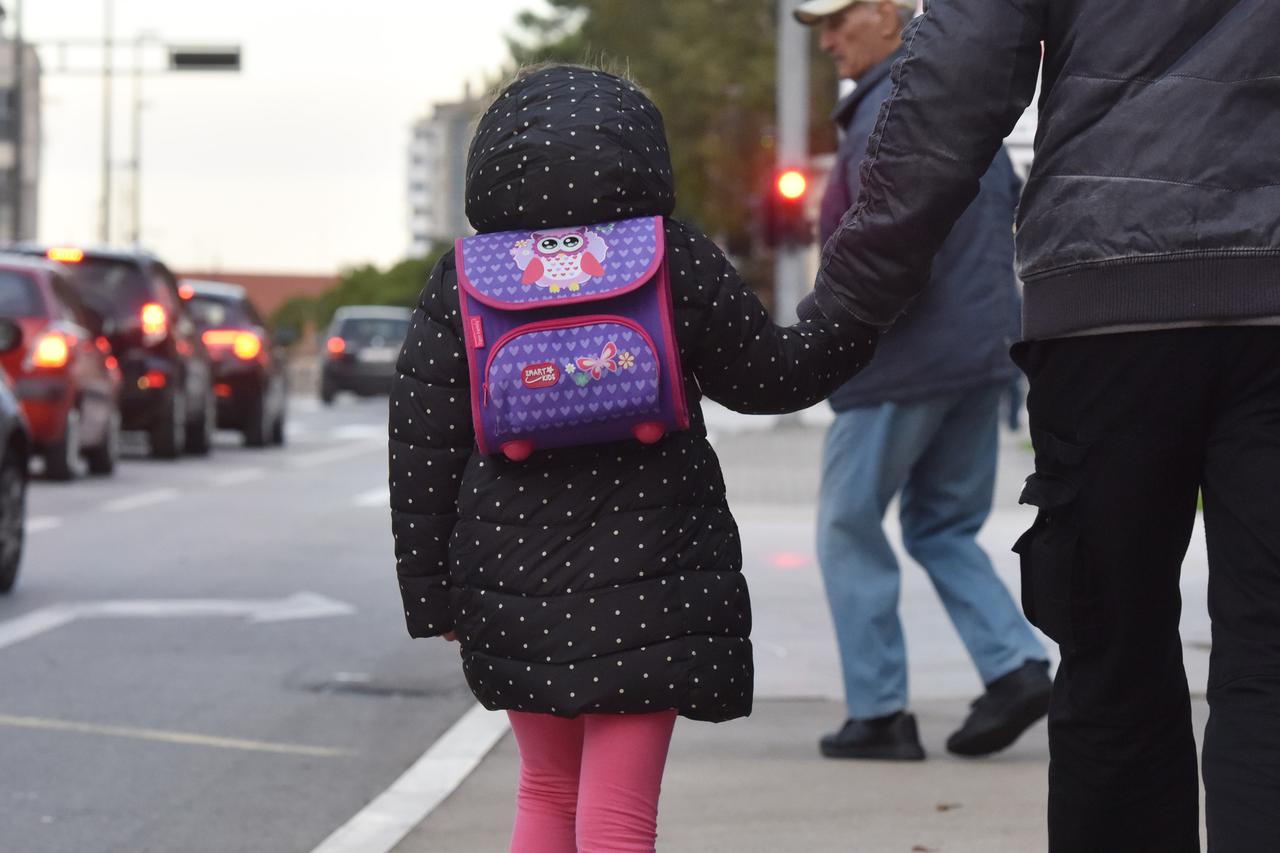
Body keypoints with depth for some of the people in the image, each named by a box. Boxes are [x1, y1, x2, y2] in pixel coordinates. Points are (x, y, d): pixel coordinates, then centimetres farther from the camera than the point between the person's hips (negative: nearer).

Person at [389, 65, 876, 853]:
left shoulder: (459, 284, 0)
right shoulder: (680, 266, -4)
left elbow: (423, 448, 1)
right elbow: (769, 376, 8)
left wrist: (430, 589, 9)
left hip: (514, 577, 3)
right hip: (646, 578, -3)